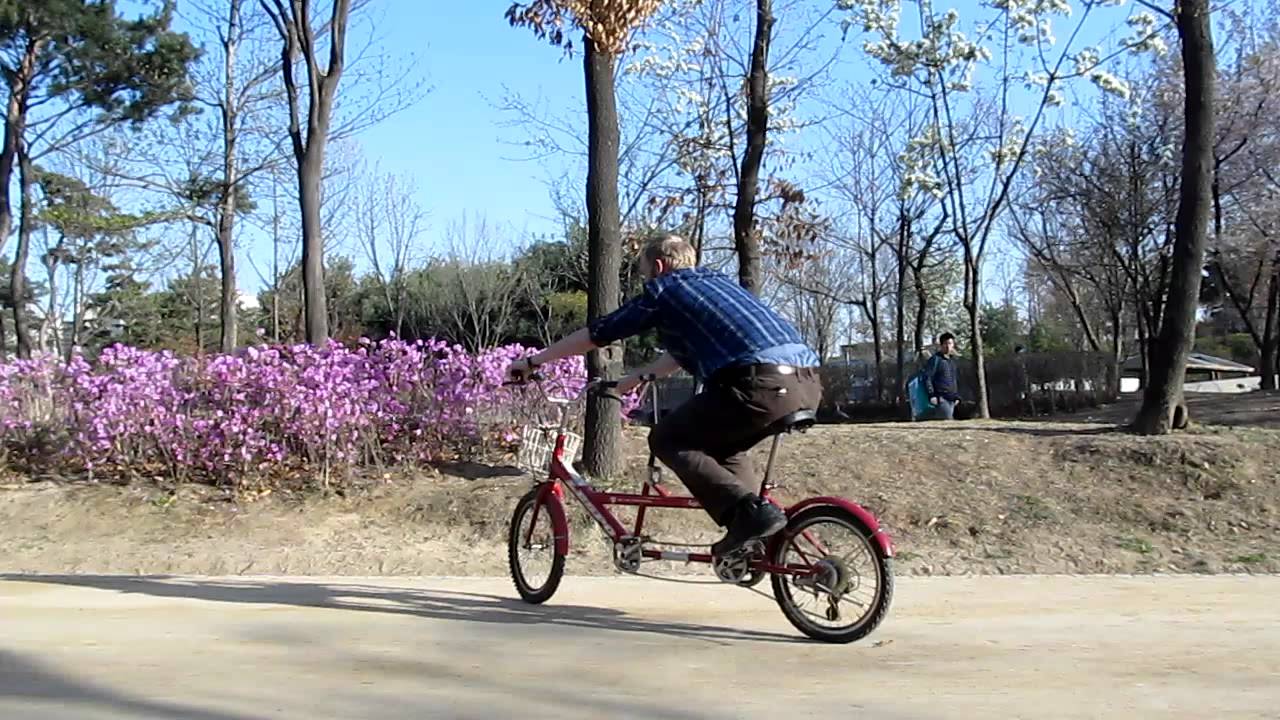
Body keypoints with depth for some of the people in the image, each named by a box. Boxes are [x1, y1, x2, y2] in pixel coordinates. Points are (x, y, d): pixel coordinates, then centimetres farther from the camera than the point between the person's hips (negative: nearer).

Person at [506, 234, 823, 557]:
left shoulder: (664, 289, 11)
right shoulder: (717, 281, 33)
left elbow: (596, 334, 16)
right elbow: (684, 350, 45)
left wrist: (532, 362, 27)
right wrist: (633, 379, 53)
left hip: (762, 385, -8)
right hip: (808, 383, 8)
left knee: (667, 440, 8)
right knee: (721, 445, 29)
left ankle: (751, 512, -6)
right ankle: (756, 539, 18)